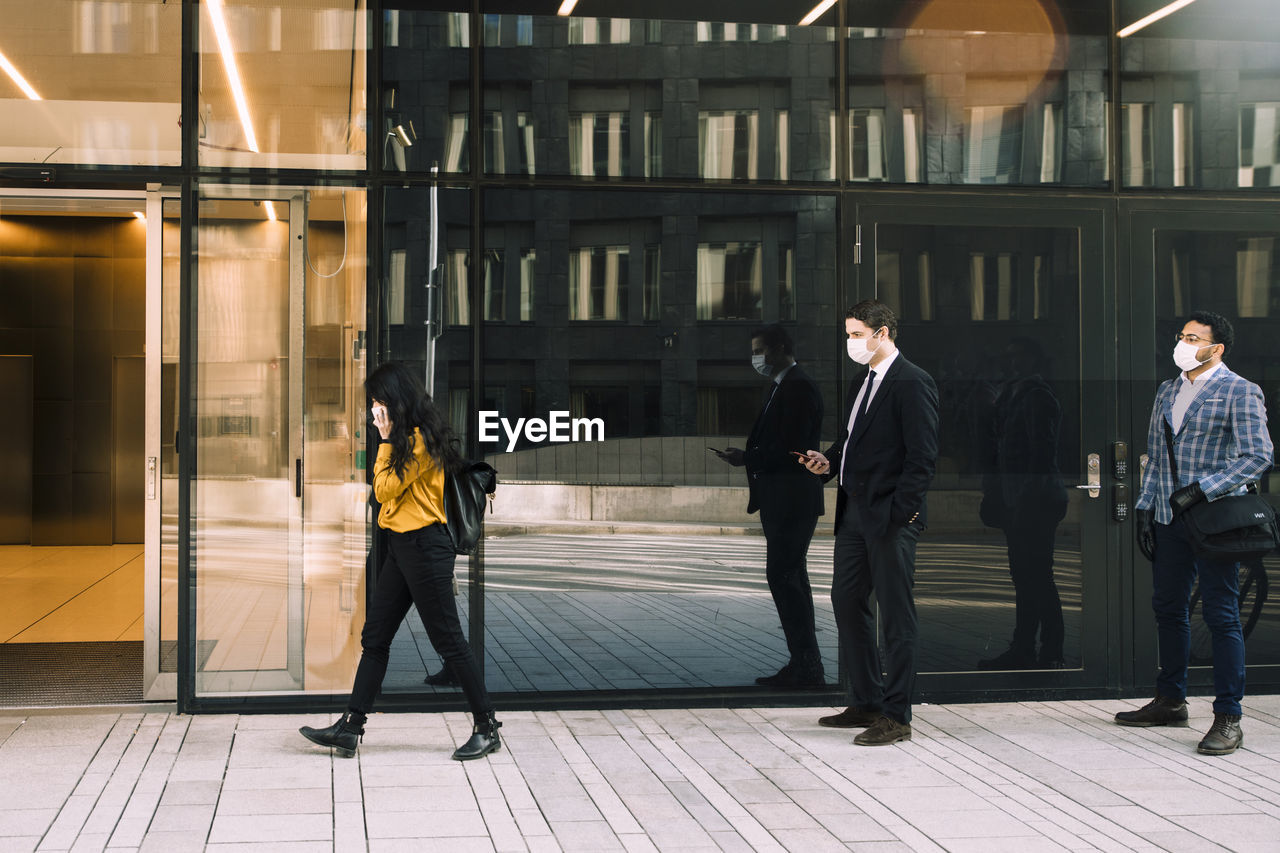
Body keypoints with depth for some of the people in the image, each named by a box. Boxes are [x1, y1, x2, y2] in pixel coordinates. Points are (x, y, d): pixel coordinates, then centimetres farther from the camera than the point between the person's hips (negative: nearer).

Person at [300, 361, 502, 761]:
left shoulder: (422, 439, -16)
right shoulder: (406, 439, 15)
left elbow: (385, 488, -13)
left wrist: (386, 441, -9)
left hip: (425, 547, -10)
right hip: (401, 547, 10)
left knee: (448, 640, -4)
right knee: (374, 637, 9)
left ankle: (487, 728, 6)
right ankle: (351, 728, 12)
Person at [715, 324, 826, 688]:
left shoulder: (799, 387, -14)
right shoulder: (778, 387, 18)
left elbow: (791, 447, -21)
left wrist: (747, 458, -15)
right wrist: (746, 456, 6)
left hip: (793, 498, -11)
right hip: (779, 499, 11)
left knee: (782, 575, -10)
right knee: (791, 577, 11)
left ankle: (806, 667, -5)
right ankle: (805, 665, 16)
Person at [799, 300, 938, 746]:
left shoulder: (912, 383, -11)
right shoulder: (860, 383, 17)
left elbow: (923, 455, -16)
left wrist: (900, 510, -20)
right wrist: (828, 460, 3)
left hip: (890, 517, -9)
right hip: (854, 510, 10)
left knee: (896, 614, -2)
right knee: (846, 601, 14)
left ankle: (896, 716, 4)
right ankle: (866, 702, 25)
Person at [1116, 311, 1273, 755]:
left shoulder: (1239, 392, -6)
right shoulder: (1168, 391, 16)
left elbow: (1258, 456, -12)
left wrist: (1202, 489, -18)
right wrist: (1145, 506, 11)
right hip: (1169, 518, 7)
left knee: (1221, 614, -4)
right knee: (1168, 607, 13)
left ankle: (1228, 718, 1)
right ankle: (1170, 701, 26)